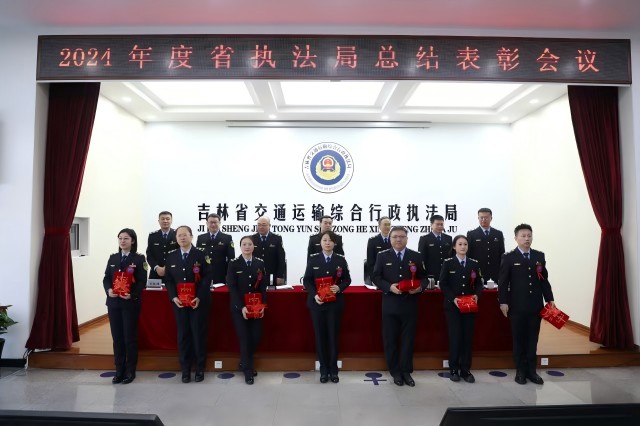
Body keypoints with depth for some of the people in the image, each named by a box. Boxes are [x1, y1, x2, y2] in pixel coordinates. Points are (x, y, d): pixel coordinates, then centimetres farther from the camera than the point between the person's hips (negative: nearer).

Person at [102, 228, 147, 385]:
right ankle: (119, 370, 21)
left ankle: (130, 371, 15)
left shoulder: (139, 259, -4)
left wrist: (132, 295, -23)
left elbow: (142, 281, -9)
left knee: (130, 337, 4)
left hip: (131, 303, -4)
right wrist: (108, 290, -13)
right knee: (117, 337, 10)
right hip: (113, 303, 5)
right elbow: (106, 278, 7)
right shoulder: (113, 258, 10)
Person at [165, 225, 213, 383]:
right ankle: (185, 369, 18)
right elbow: (168, 280, 7)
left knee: (199, 335, 3)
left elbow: (207, 277, -8)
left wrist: (199, 297, -17)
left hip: (199, 302, -3)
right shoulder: (171, 257, 8)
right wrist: (174, 297, -8)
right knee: (183, 335, 7)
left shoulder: (201, 255, -3)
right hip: (179, 302, 3)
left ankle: (200, 369, 16)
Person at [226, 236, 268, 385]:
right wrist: (242, 307, -16)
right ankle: (248, 370, 15)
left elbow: (263, 286, 3)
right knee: (244, 338, -2)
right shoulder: (233, 264, -3)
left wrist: (262, 305, -8)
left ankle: (245, 363, 27)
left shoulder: (260, 263, 4)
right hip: (239, 308, -2)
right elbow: (232, 287, -9)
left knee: (256, 336, 1)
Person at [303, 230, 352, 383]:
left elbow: (347, 279, 4)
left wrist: (339, 288, -16)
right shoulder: (313, 259, 1)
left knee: (333, 335, 5)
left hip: (335, 303, 0)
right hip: (317, 303, 0)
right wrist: (314, 295, -15)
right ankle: (324, 369, 18)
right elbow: (307, 280, 0)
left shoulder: (341, 259, 2)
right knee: (320, 336, 5)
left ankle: (333, 369, 19)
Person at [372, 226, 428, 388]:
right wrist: (389, 287, -18)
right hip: (390, 305, -1)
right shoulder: (382, 256, 1)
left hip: (410, 305, 1)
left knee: (408, 339, 10)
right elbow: (376, 277, -2)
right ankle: (395, 372, 22)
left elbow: (423, 277, 7)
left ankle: (406, 371, 24)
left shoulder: (416, 256, 5)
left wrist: (420, 287, -14)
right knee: (390, 340, 7)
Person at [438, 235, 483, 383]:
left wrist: (477, 295, -14)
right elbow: (443, 284, -6)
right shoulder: (448, 263, -1)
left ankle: (465, 369, 15)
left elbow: (479, 283, 6)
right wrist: (453, 298, -17)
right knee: (455, 337, -1)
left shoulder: (474, 263, 7)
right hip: (452, 306, -3)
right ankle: (453, 369, 11)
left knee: (468, 337, 5)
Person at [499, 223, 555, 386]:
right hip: (517, 306, -3)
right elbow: (503, 282, -6)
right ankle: (520, 371, 17)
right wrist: (503, 302, -12)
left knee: (532, 339, 11)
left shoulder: (539, 256, 8)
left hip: (536, 305, 3)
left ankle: (531, 370, 22)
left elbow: (544, 280, 9)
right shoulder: (509, 257, -4)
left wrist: (550, 299, 4)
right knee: (519, 339, 7)